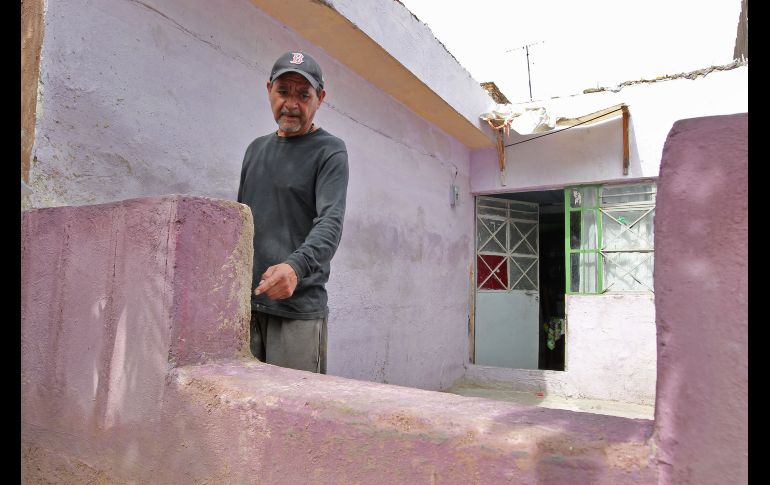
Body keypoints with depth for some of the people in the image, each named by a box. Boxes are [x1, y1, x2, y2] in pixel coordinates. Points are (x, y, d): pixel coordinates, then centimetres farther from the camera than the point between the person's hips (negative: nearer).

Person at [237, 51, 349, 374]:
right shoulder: (256, 149, 18)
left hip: (299, 306, -5)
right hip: (245, 301, 6)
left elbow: (330, 222, -16)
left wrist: (296, 266, -34)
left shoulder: (330, 151, -1)